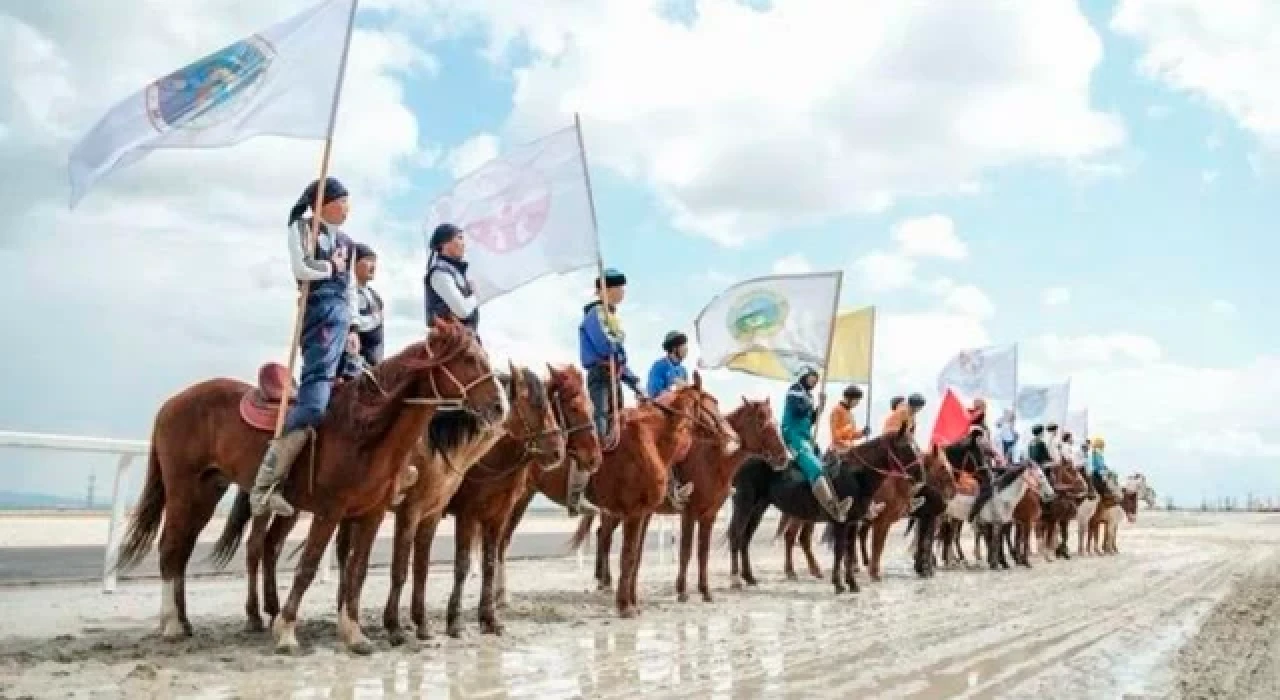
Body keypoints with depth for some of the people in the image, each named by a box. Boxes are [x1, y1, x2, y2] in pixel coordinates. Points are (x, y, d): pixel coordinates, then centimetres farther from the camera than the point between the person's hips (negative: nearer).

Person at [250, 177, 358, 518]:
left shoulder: (346, 242, 25)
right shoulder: (304, 227, 5)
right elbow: (301, 269, -13)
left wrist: (353, 328, 13)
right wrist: (331, 267, 4)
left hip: (342, 315, 9)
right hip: (321, 313, -9)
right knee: (314, 400, -20)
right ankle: (264, 485, -23)